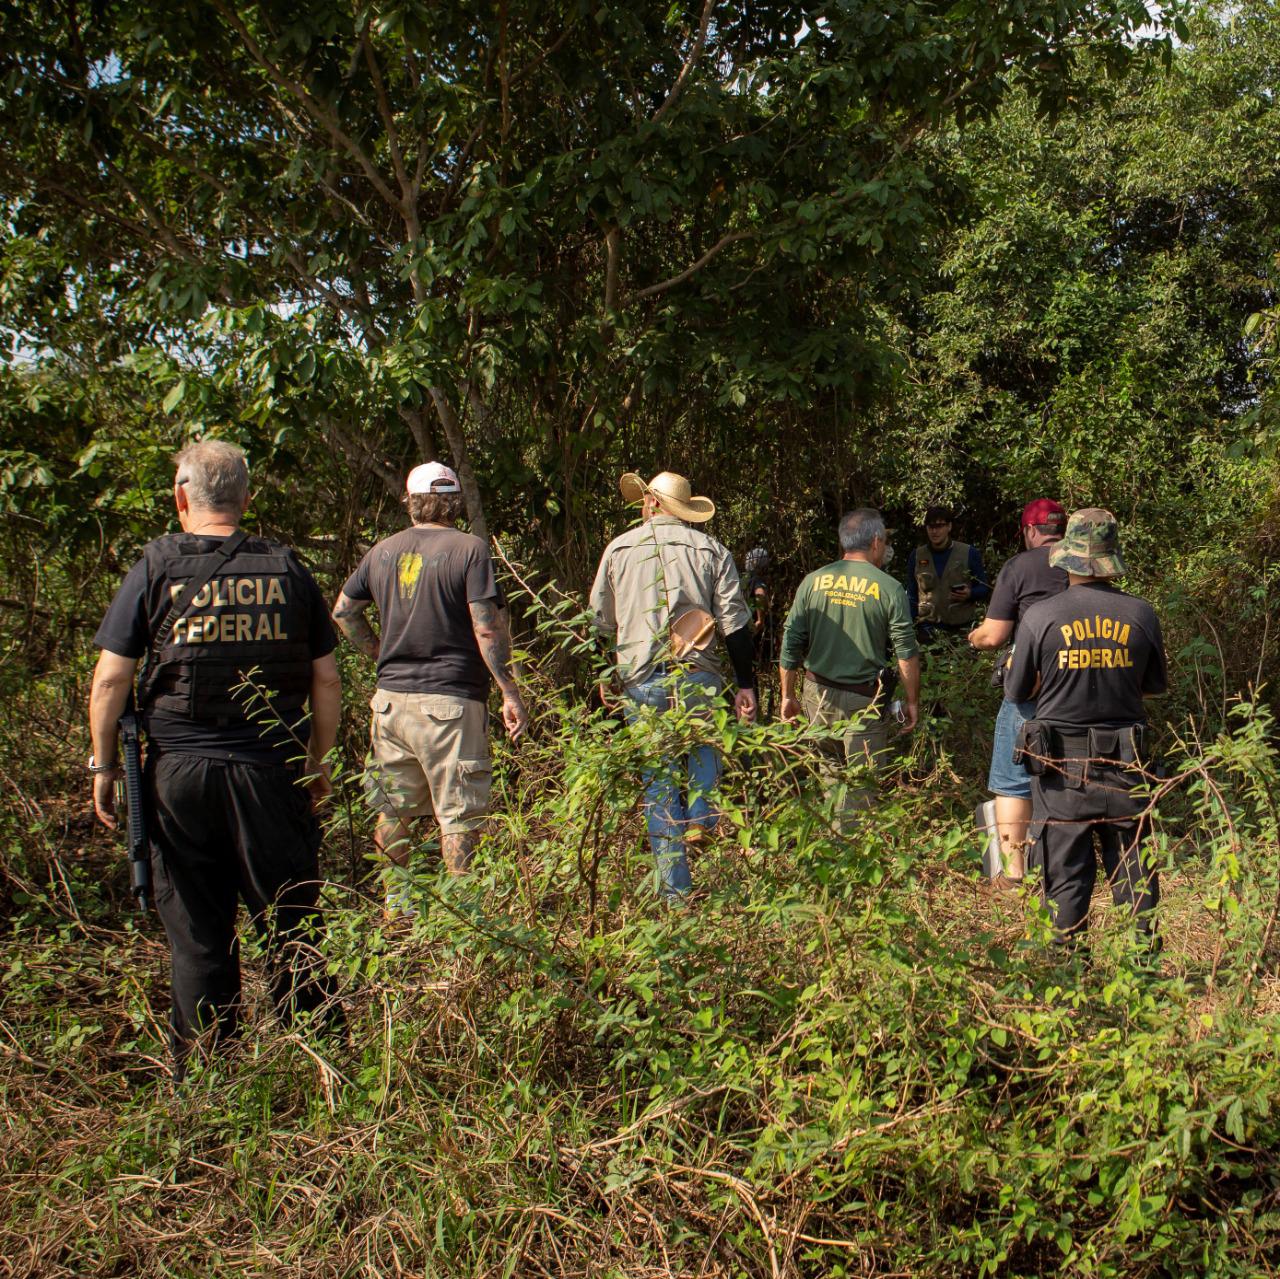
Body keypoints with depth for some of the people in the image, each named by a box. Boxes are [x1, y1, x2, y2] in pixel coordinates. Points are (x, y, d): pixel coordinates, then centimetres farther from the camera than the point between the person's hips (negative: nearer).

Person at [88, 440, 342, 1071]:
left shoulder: (156, 566, -1)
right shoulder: (286, 568, 3)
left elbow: (111, 677, -3)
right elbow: (326, 679, 5)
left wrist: (103, 765, 7)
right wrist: (318, 761, 16)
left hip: (179, 772, -1)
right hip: (272, 771, 1)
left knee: (196, 936, 8)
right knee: (293, 927, 10)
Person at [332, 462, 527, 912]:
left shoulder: (383, 550, 8)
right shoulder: (469, 549, -9)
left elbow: (343, 611, 17)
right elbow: (488, 628, -14)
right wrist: (510, 693, -10)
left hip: (391, 698, 6)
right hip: (449, 700, -5)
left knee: (394, 809, 17)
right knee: (459, 815, 1)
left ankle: (395, 902, 28)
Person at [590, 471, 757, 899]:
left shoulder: (619, 549, 7)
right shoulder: (711, 550, 4)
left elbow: (601, 620, 13)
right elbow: (735, 622, 0)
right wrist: (745, 684, 5)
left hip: (641, 680, 1)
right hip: (699, 675, -1)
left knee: (658, 783, 7)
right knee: (704, 742, 26)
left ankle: (674, 888, 9)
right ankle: (701, 816, 0)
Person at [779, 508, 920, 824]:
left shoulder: (813, 581, 1)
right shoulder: (889, 588, -7)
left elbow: (791, 643, 2)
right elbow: (907, 653, -6)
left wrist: (788, 695, 11)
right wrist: (913, 701, 5)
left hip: (818, 694, 3)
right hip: (864, 698, -3)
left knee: (831, 769, 19)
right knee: (861, 783, 5)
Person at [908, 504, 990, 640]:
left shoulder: (969, 553, 4)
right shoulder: (917, 555, 9)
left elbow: (984, 588, 10)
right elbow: (912, 595, 14)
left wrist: (970, 594, -12)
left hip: (961, 628, -1)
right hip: (928, 631, 1)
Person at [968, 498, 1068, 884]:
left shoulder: (1019, 567, -8)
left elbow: (993, 636, -10)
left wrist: (973, 637, 12)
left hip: (1030, 692, -4)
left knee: (1012, 783, 5)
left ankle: (1014, 871, 5)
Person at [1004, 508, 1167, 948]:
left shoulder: (1040, 616, -11)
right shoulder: (1141, 615, -4)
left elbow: (1015, 691, -2)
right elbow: (1156, 684, 10)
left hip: (1060, 766, -2)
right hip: (1125, 763, 2)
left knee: (1064, 871, 7)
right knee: (1134, 872, 13)